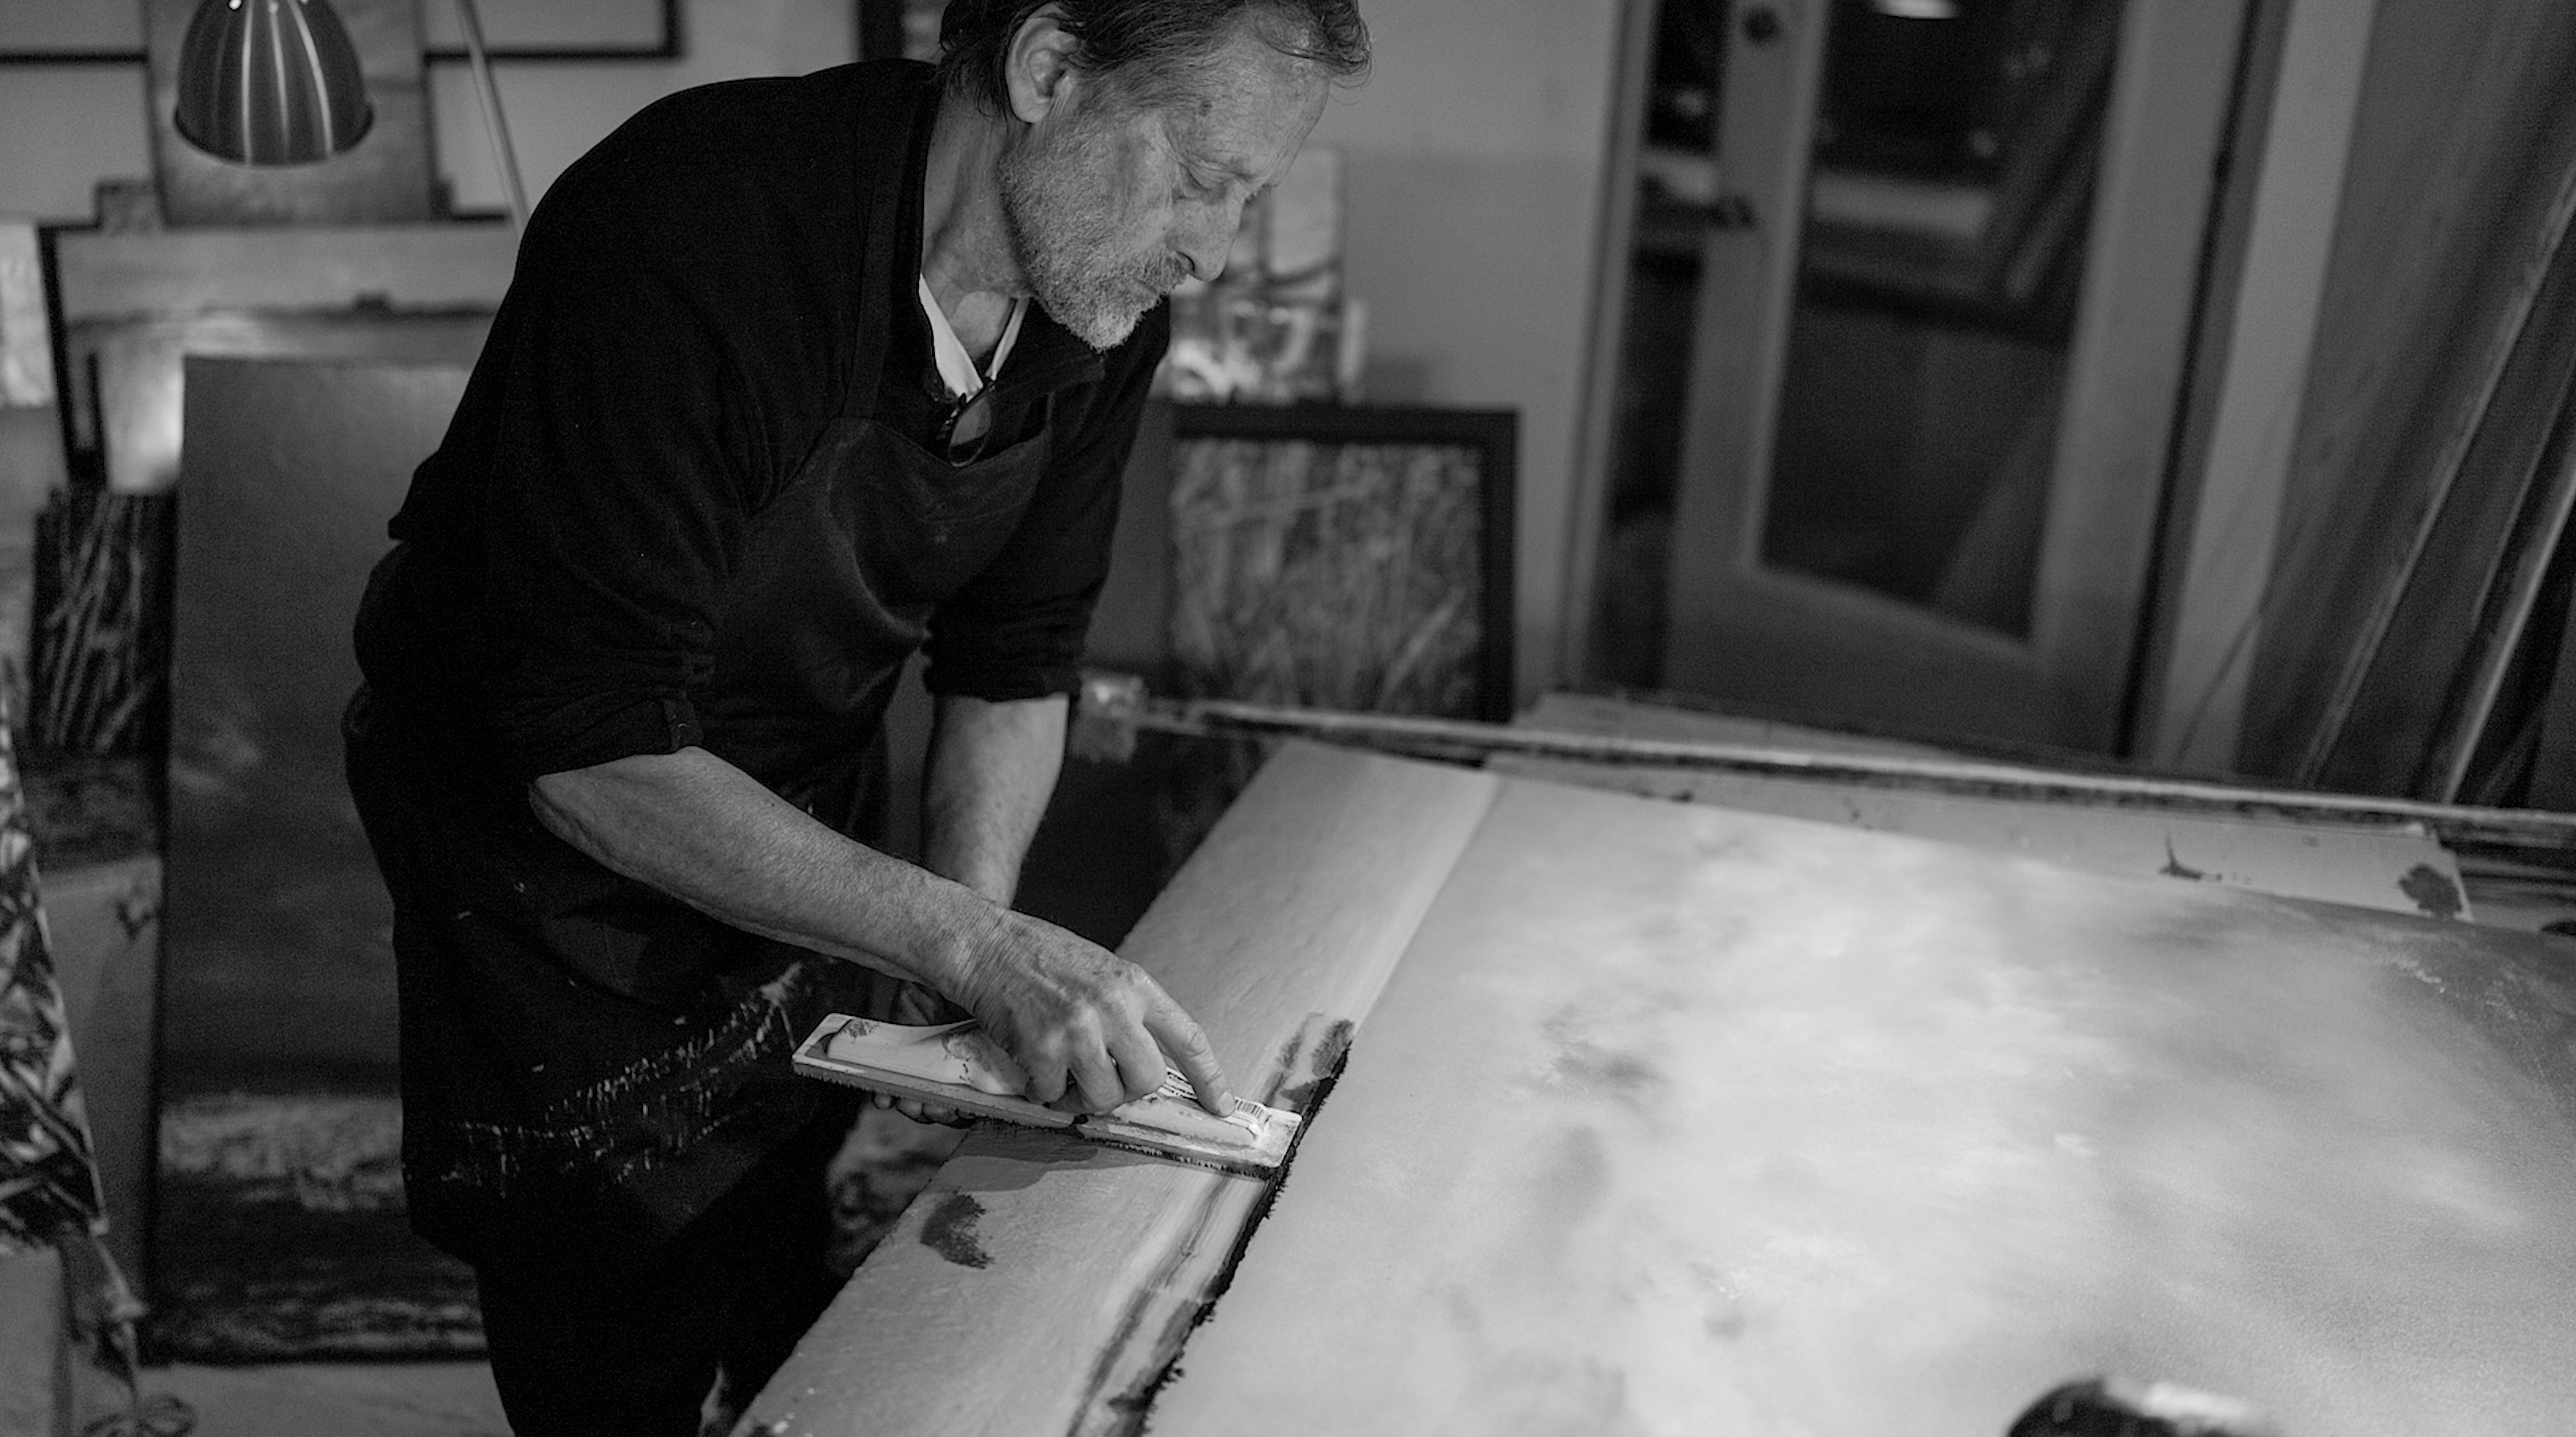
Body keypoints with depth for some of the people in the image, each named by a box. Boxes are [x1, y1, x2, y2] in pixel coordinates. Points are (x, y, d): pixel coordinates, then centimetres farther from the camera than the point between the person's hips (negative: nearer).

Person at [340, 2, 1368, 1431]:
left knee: (785, 1288, 19)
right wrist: (971, 942, -36)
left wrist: (967, 929, -19)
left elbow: (1011, 669, -4)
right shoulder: (687, 239, -34)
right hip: (555, 842, -5)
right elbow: (596, 756, -32)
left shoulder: (1101, 309, -12)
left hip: (809, 828, 5)